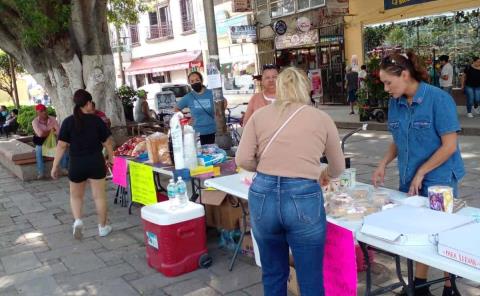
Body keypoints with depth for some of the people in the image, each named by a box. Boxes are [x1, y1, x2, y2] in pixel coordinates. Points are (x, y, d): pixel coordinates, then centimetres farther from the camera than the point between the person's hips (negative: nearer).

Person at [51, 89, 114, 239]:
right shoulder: (97, 120, -5)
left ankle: (77, 220, -1)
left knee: (76, 195, 19)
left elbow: (61, 145, -6)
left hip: (76, 164, 1)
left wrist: (55, 166, 1)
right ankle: (103, 226, 17)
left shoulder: (68, 121, -5)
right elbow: (107, 143, 0)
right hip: (96, 162, 0)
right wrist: (111, 158, 15)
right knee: (99, 195, 9)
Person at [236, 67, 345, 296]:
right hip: (303, 198, -2)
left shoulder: (259, 115, 10)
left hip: (263, 195, 2)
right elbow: (338, 168, 20)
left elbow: (243, 160, 2)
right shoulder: (322, 118, 10)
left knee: (273, 274, 21)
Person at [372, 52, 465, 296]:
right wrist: (383, 164, -1)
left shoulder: (438, 99, -15)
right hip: (409, 180, 5)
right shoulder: (395, 103, 2)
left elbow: (449, 145, -16)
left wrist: (421, 173, -13)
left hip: (438, 180, -5)